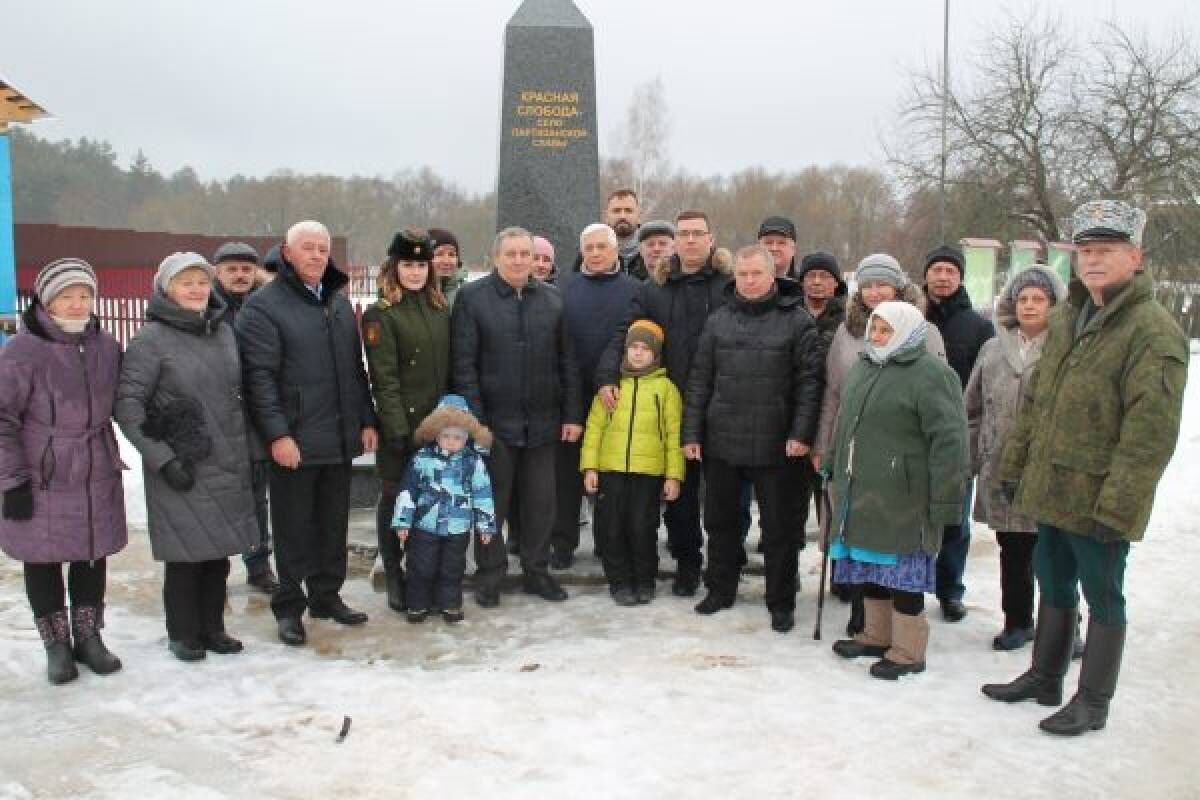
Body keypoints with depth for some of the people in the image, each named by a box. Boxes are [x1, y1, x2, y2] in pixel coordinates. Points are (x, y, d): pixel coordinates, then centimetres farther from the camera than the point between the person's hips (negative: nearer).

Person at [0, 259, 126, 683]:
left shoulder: (107, 347, 1)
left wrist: (111, 454, 14)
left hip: (97, 480, 4)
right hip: (40, 483, -4)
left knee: (92, 557, 13)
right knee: (43, 562, 9)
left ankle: (88, 636, 30)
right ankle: (57, 645, 25)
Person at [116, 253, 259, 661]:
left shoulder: (224, 332, 10)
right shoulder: (152, 339, -7)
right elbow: (127, 403, -11)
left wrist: (245, 451, 14)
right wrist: (163, 458, -16)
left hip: (228, 466, 5)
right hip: (182, 468, -5)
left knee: (219, 552, 11)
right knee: (186, 554, 1)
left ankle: (212, 627, 25)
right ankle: (183, 634, 18)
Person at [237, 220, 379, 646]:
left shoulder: (339, 302, 14)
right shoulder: (263, 305, -7)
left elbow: (356, 368, 16)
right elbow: (260, 376, -13)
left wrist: (366, 421, 11)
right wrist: (277, 434, -18)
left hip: (340, 437, 6)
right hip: (294, 439, -6)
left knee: (334, 522, 14)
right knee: (293, 526, 5)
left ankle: (327, 595, 28)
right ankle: (289, 606, 17)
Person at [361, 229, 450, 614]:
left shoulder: (440, 309, 11)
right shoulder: (381, 315, -6)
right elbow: (384, 378, -11)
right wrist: (397, 430, -16)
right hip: (401, 426, -5)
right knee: (394, 497, 6)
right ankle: (394, 578, 19)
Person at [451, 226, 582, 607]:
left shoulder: (553, 298, 8)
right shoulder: (472, 297, -2)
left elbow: (567, 361, 8)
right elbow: (464, 364, -6)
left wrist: (573, 415, 3)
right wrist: (474, 419, -11)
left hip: (542, 421, 3)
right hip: (494, 420, -3)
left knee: (541, 503, 10)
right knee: (491, 503, 7)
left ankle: (536, 571, 25)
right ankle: (489, 576, 20)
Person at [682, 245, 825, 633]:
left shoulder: (797, 320, -3)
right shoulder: (718, 320, 7)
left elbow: (810, 379, -6)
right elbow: (699, 380, 7)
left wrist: (802, 432, -14)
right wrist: (692, 433, 3)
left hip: (774, 444, -3)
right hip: (721, 440, 4)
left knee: (778, 526, 6)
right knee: (720, 520, 15)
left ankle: (781, 602, 20)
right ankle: (720, 589, 31)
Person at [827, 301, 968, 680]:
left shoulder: (931, 374, -15)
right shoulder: (863, 366, 13)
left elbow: (948, 440, -18)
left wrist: (943, 501, -20)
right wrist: (834, 467, 23)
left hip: (901, 497, -8)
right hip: (860, 492, 8)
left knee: (901, 570, 2)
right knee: (869, 564, 17)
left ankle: (908, 650, 15)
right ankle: (877, 634, 32)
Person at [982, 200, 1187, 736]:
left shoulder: (1153, 332, -16)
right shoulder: (1066, 319, 10)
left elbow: (1150, 434, -21)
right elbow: (1034, 401, 16)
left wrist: (1117, 507, -23)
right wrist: (1014, 466, 14)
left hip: (1099, 502, -7)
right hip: (1051, 492, 7)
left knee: (1103, 599, 8)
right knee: (1054, 588, 20)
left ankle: (1093, 702, 23)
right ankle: (1044, 678, 36)